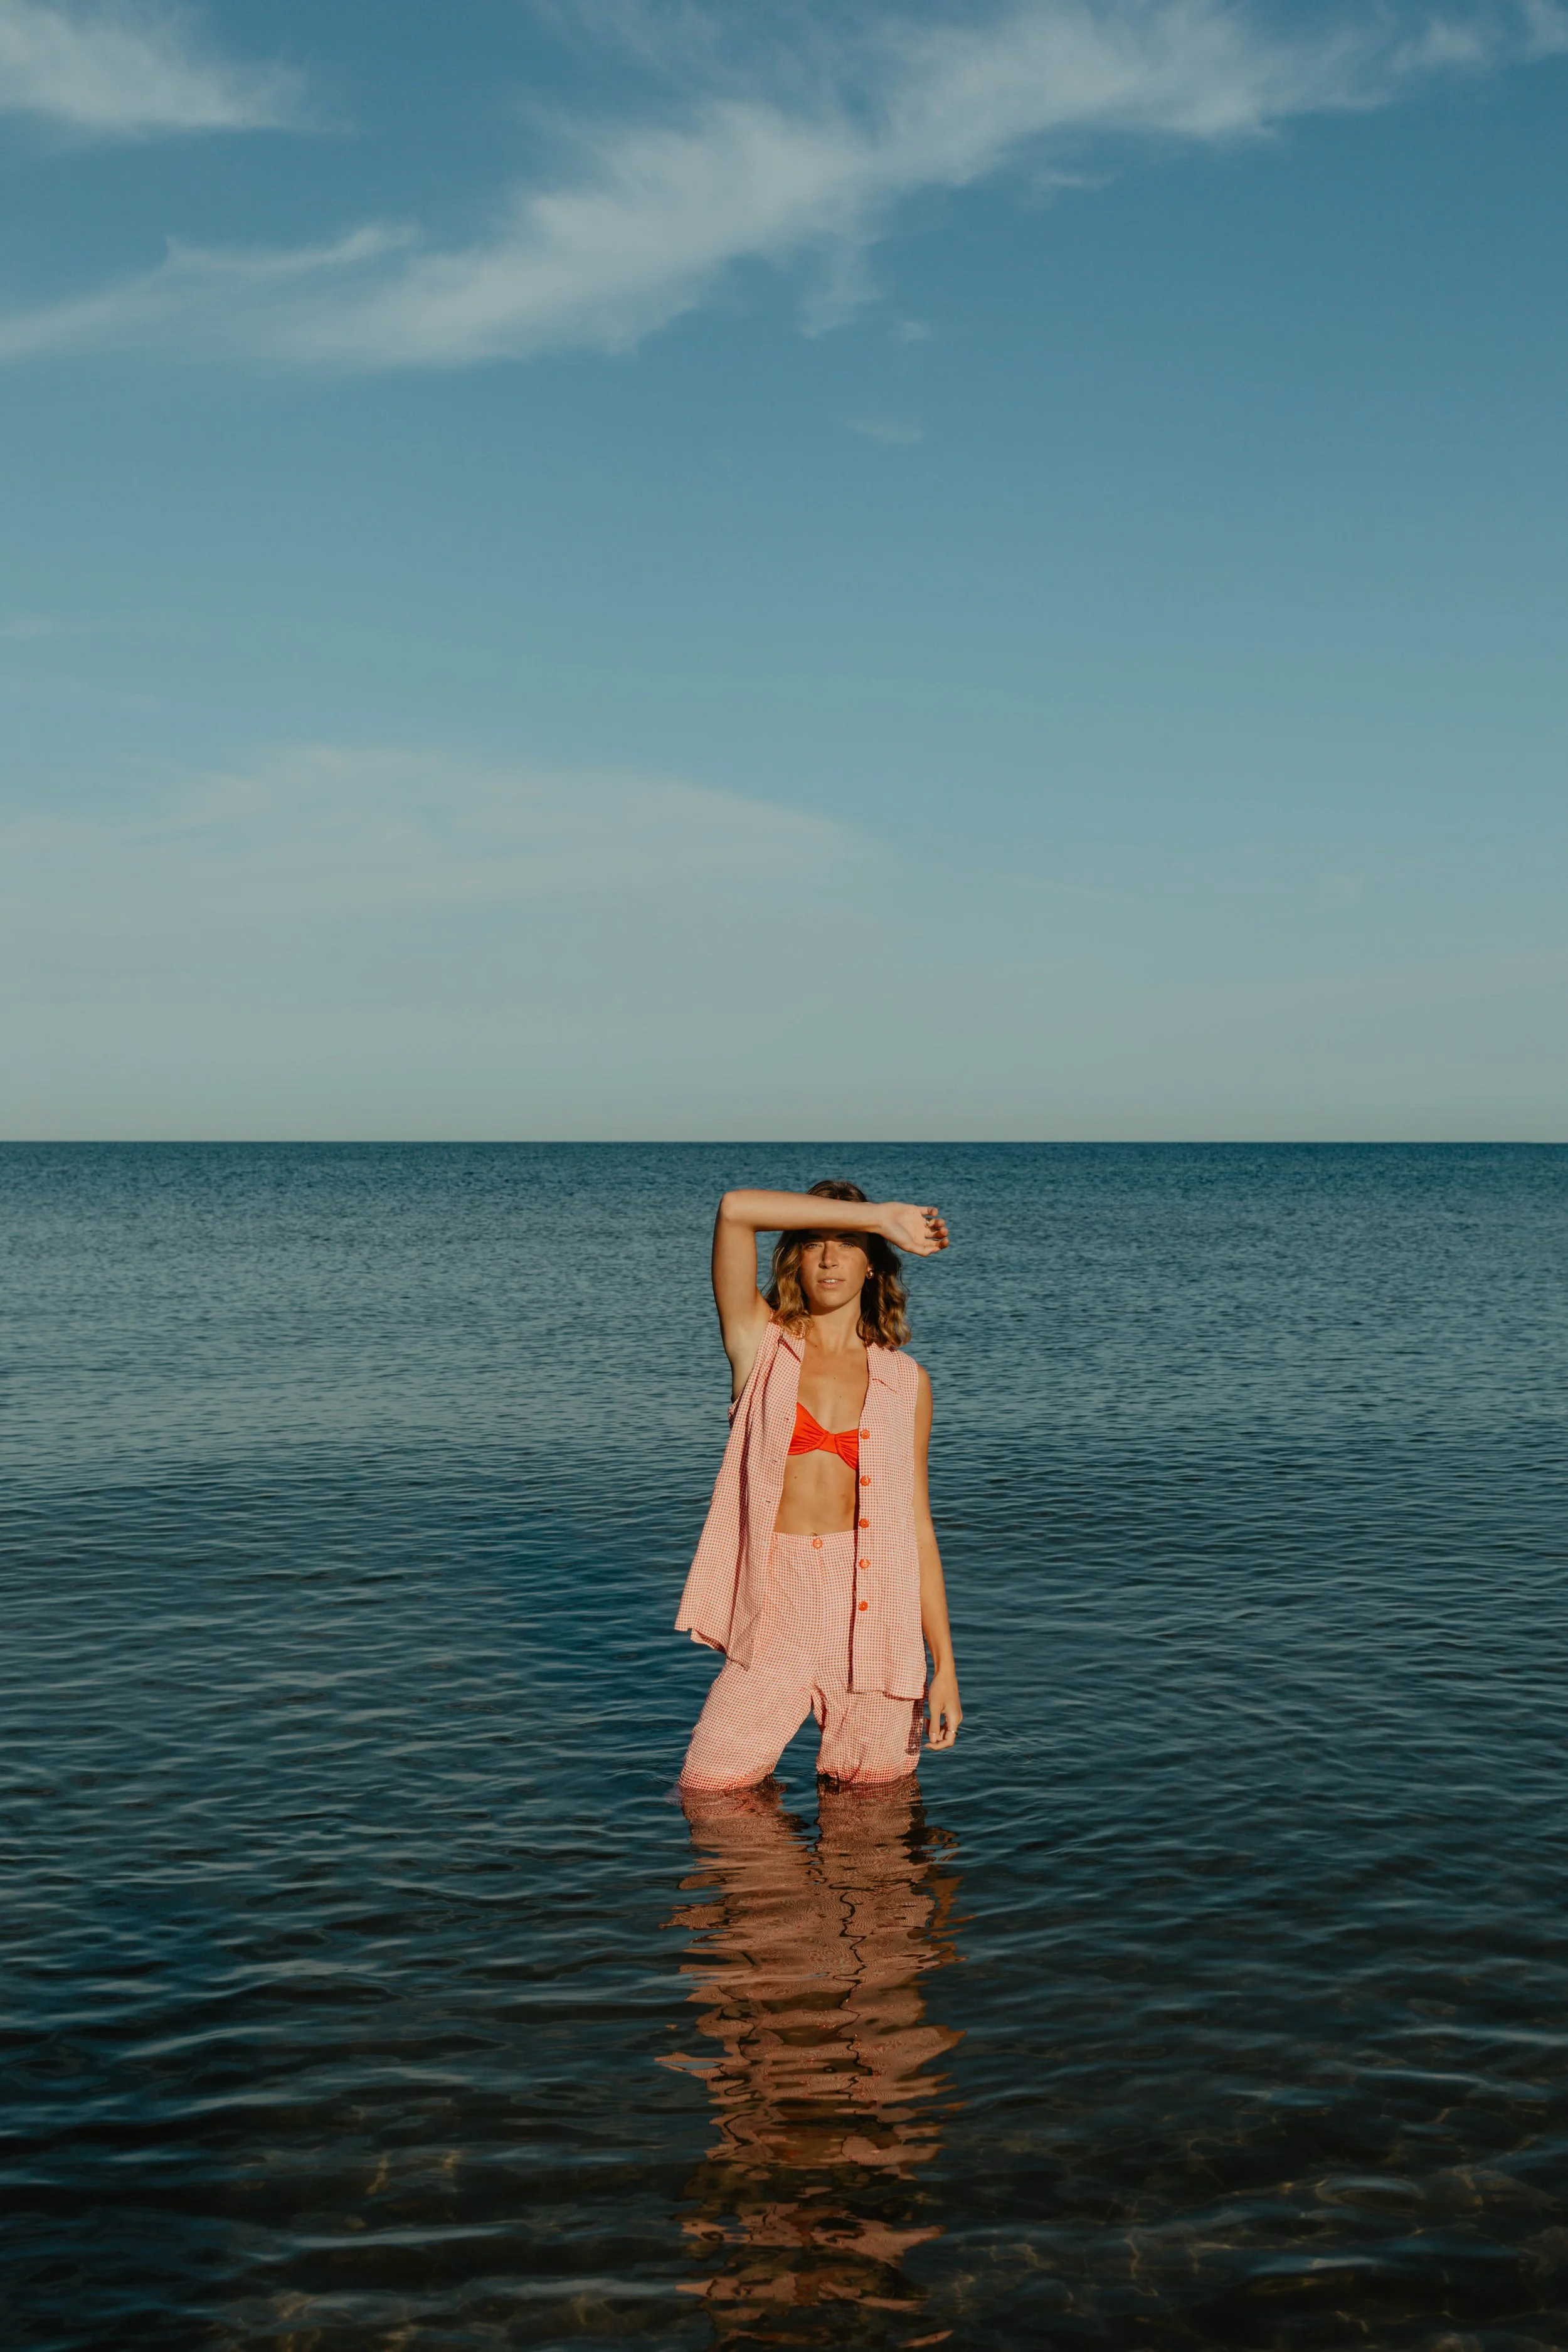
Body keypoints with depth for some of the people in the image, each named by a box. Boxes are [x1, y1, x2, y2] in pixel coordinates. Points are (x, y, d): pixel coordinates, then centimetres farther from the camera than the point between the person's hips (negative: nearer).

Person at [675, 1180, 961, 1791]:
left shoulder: (905, 1380, 9)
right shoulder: (760, 1345, 6)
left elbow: (916, 1524, 8)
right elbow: (735, 1209, -8)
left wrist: (944, 1664, 2)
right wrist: (880, 1215, -6)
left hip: (875, 1609, 1)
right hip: (778, 1607, -1)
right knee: (709, 1789, -5)